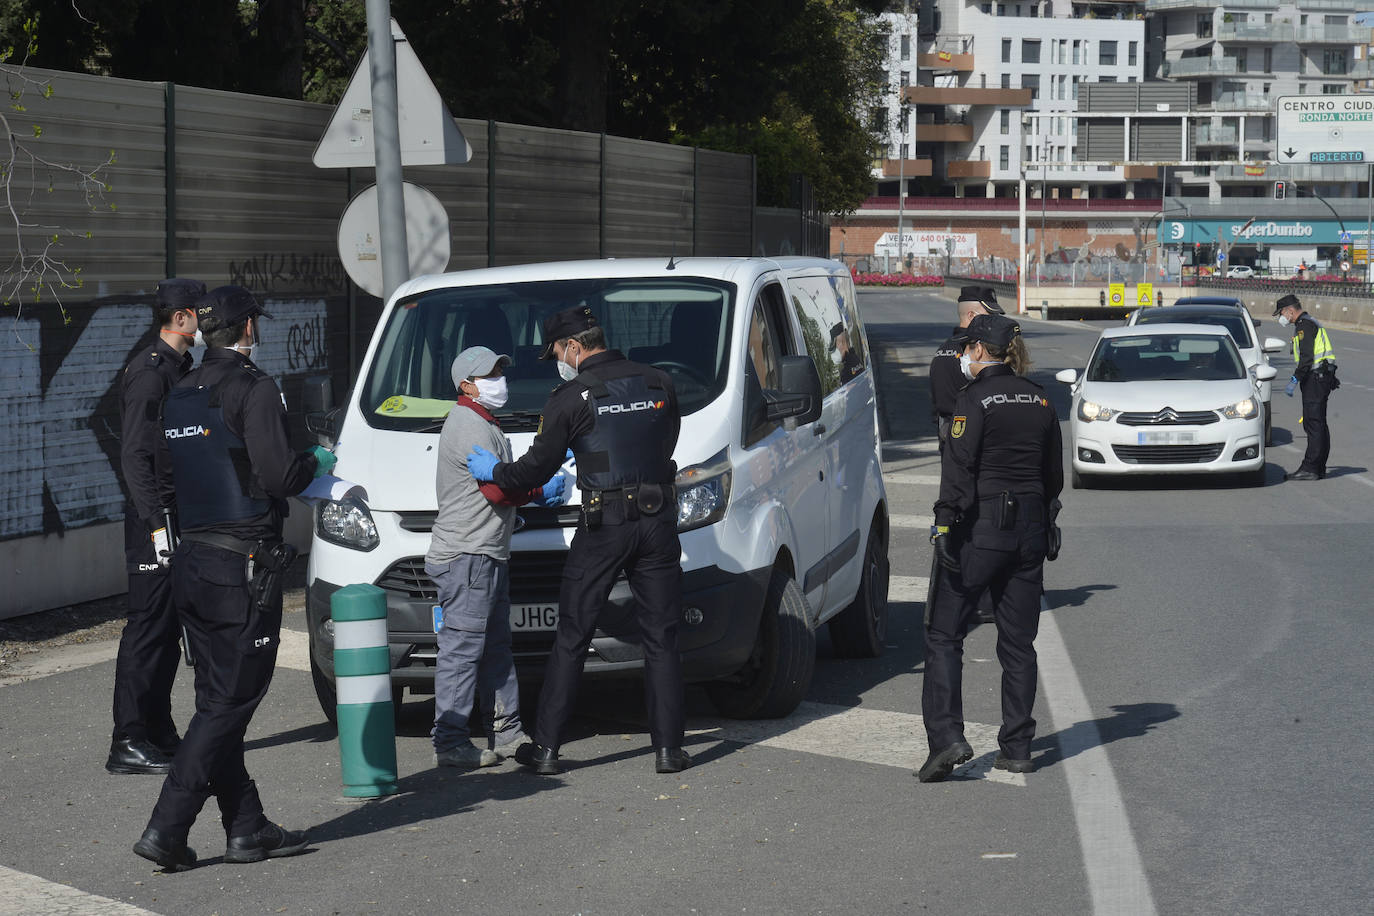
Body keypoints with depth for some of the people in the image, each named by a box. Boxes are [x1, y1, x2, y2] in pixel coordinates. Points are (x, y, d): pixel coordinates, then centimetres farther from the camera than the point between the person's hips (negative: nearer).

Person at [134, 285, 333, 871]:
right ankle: (166, 830, -8)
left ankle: (246, 828, 16)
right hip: (243, 569, -8)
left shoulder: (179, 396, 12)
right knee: (227, 704, -4)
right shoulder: (253, 389, -13)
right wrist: (316, 462, 2)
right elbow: (278, 475, -20)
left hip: (192, 560, 8)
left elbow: (176, 475, 13)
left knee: (219, 699, 12)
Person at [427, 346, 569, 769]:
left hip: (487, 555, 11)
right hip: (467, 555, -11)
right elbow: (498, 489, -20)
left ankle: (507, 733, 21)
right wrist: (541, 491, -5)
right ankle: (450, 743, -8)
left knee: (496, 647, 15)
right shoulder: (470, 425, -14)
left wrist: (537, 480, 11)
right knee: (462, 648, -9)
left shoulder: (482, 424, 21)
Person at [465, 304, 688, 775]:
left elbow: (537, 467, -1)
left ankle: (546, 748, 6)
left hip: (603, 527, -3)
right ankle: (668, 748, 4)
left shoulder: (571, 398, -6)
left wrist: (494, 471, 19)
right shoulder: (659, 384, 7)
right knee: (661, 639, 8)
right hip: (659, 523, 4)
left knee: (571, 639, 5)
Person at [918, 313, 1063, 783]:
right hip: (1029, 531, 6)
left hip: (983, 527, -6)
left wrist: (944, 526, -15)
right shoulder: (1040, 400, 10)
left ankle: (946, 737, -12)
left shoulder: (975, 400, -10)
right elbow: (1053, 475, 15)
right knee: (1018, 642, 11)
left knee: (944, 634, 0)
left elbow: (959, 469, -16)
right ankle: (1017, 747, 12)